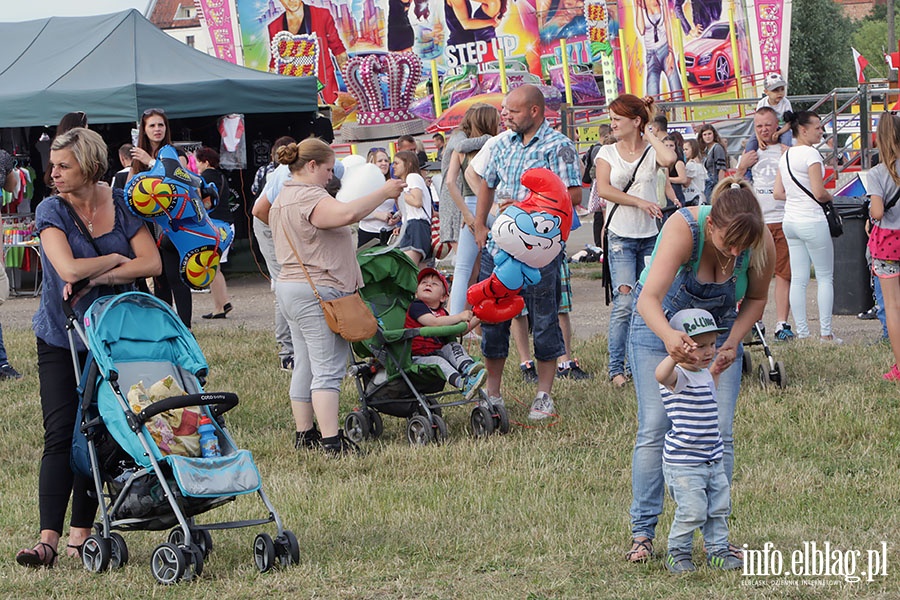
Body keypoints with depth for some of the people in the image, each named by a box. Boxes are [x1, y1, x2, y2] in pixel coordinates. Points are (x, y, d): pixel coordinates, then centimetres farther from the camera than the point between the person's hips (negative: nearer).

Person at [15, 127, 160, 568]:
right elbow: (69, 269, -21)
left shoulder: (121, 205, 0)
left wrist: (95, 278, -15)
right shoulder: (52, 211, -7)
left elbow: (151, 263, -8)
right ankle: (48, 538, -17)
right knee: (60, 435, -11)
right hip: (61, 340, -2)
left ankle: (80, 532, 10)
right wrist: (115, 259, -8)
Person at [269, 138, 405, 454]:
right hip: (318, 293, -11)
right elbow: (347, 213, -32)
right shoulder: (308, 197, -16)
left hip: (290, 287, 11)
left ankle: (304, 434, 16)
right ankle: (331, 440, -15)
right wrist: (383, 192, -21)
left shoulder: (284, 198, 18)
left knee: (305, 366, 13)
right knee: (328, 369, -11)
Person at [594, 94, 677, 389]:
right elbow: (603, 189, -7)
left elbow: (670, 159, -21)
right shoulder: (608, 152, 6)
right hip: (621, 237, -1)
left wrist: (648, 133, -6)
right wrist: (639, 202, -16)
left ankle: (638, 364, 14)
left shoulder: (651, 151, 3)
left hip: (650, 236, 1)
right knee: (624, 302, -12)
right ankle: (616, 367, -9)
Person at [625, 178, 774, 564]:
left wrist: (733, 342, -21)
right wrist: (669, 336, -67)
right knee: (655, 428, -10)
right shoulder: (684, 228, -37)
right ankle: (642, 533, -5)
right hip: (659, 324, -3)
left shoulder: (762, 243, -25)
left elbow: (756, 299, -5)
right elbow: (649, 299, -48)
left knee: (720, 433, -5)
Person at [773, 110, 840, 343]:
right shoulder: (810, 154, -14)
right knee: (825, 277, 2)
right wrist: (830, 197, 2)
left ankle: (802, 333, 7)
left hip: (790, 220, 8)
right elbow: (819, 193, -18)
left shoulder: (785, 156, 11)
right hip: (812, 221, -8)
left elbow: (778, 193, 11)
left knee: (798, 279, 7)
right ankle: (825, 333, 2)